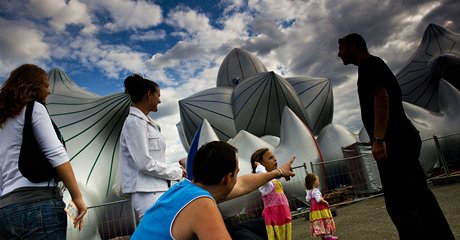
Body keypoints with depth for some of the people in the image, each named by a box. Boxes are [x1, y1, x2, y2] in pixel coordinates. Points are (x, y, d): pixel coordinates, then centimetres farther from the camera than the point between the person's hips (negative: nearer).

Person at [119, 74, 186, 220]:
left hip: (158, 190, 9)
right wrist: (177, 172, -8)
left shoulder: (146, 122, 15)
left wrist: (178, 168, 8)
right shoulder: (135, 122, -12)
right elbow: (145, 163, -17)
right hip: (148, 193, -9)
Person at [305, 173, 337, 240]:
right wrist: (325, 202, -17)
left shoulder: (309, 191, 9)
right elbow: (318, 199, -29)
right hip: (320, 209, -8)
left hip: (313, 209, 9)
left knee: (320, 223, 12)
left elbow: (307, 199, 18)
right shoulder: (316, 190, -19)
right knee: (325, 221, -1)